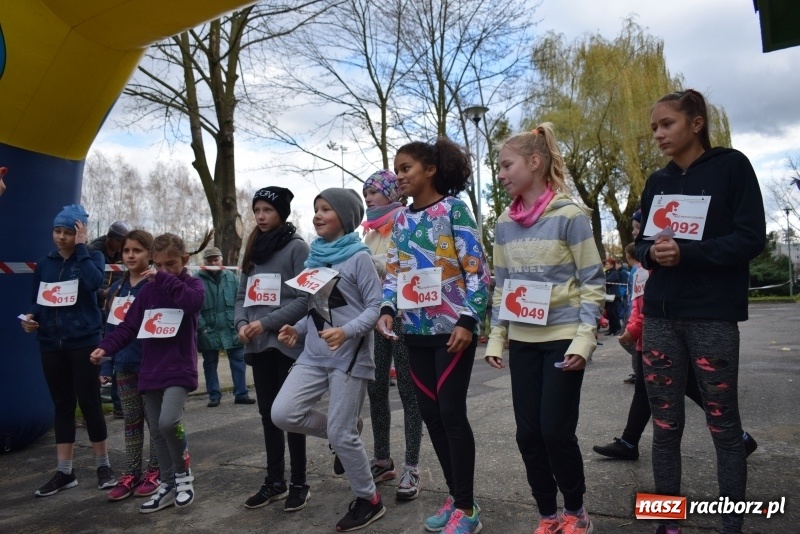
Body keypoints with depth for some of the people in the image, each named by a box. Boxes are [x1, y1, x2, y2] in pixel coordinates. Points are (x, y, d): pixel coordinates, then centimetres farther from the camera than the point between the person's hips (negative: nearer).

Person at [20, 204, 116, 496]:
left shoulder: (91, 257, -2)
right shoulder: (44, 264, 10)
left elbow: (94, 282, -23)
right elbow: (38, 302, 15)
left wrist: (80, 247, -16)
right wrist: (30, 317, -6)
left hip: (84, 343, -4)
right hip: (51, 345, 4)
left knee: (89, 403, 0)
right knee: (62, 405, 10)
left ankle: (103, 465, 15)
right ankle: (64, 472, 19)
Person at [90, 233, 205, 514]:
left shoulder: (193, 283, -1)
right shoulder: (148, 290, 11)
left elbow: (193, 301, -25)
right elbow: (129, 325, 8)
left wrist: (164, 279, -21)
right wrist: (106, 347, -6)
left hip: (179, 369, -5)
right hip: (151, 371, 6)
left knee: (169, 421, -22)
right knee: (157, 431, 10)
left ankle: (183, 472, 3)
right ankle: (168, 485, 25)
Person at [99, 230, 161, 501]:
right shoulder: (116, 288, 8)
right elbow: (110, 329, 10)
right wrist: (106, 366, 7)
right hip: (124, 367, 6)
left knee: (154, 421, 8)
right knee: (131, 422, 14)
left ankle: (154, 472, 22)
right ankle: (131, 474, 25)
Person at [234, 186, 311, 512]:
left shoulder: (297, 247, -6)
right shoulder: (253, 249, 15)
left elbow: (305, 297, -13)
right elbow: (242, 293, 16)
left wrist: (266, 323, -16)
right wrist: (241, 322, -3)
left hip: (287, 342, -6)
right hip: (258, 344, 6)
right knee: (268, 413, 13)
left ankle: (299, 483, 14)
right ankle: (274, 480, 25)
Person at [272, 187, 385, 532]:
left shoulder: (358, 257, -7)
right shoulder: (314, 256, 12)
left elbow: (375, 306, -12)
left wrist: (347, 331, -27)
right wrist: (298, 330, 2)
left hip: (350, 356, -6)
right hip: (314, 354, 7)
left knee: (341, 434, -2)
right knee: (282, 414, -7)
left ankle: (369, 501, 21)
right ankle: (345, 432, 19)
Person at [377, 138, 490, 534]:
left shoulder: (454, 209, -5)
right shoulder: (401, 220, 12)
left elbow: (477, 270, -10)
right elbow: (393, 271, 14)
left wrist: (468, 320, -18)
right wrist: (387, 309, -3)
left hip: (452, 328, -6)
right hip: (417, 331, 6)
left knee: (452, 412, -4)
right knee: (430, 412, 10)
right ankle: (454, 495, 27)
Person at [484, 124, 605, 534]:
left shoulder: (569, 215, -9)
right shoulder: (504, 223, 7)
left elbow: (592, 282, -8)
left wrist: (583, 339, -15)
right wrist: (496, 338, 8)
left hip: (562, 340, -5)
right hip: (523, 342, 5)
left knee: (556, 430, -2)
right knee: (528, 433, 7)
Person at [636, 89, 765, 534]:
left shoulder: (731, 166, -1)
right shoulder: (657, 182, 13)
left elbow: (752, 237, -7)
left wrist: (686, 252, -20)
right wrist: (651, 252, -10)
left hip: (713, 316, -4)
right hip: (660, 315, 5)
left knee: (723, 424, 4)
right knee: (665, 424, 7)